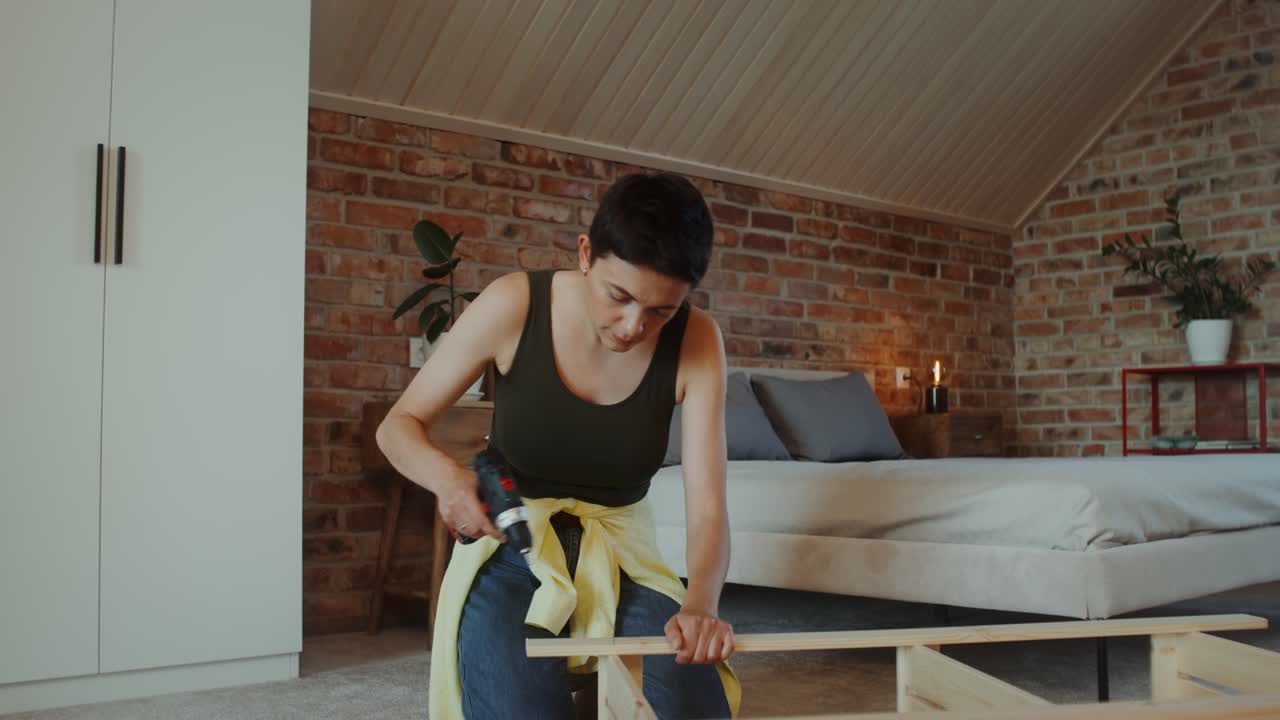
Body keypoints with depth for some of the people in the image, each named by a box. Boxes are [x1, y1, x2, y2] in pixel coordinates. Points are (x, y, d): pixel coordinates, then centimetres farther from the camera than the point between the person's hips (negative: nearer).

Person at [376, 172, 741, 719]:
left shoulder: (696, 342, -13)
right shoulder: (515, 305, -16)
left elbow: (706, 506, -17)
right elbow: (398, 425, -6)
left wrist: (700, 604, -37)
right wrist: (446, 475, -29)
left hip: (621, 553, 2)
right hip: (510, 550, -1)